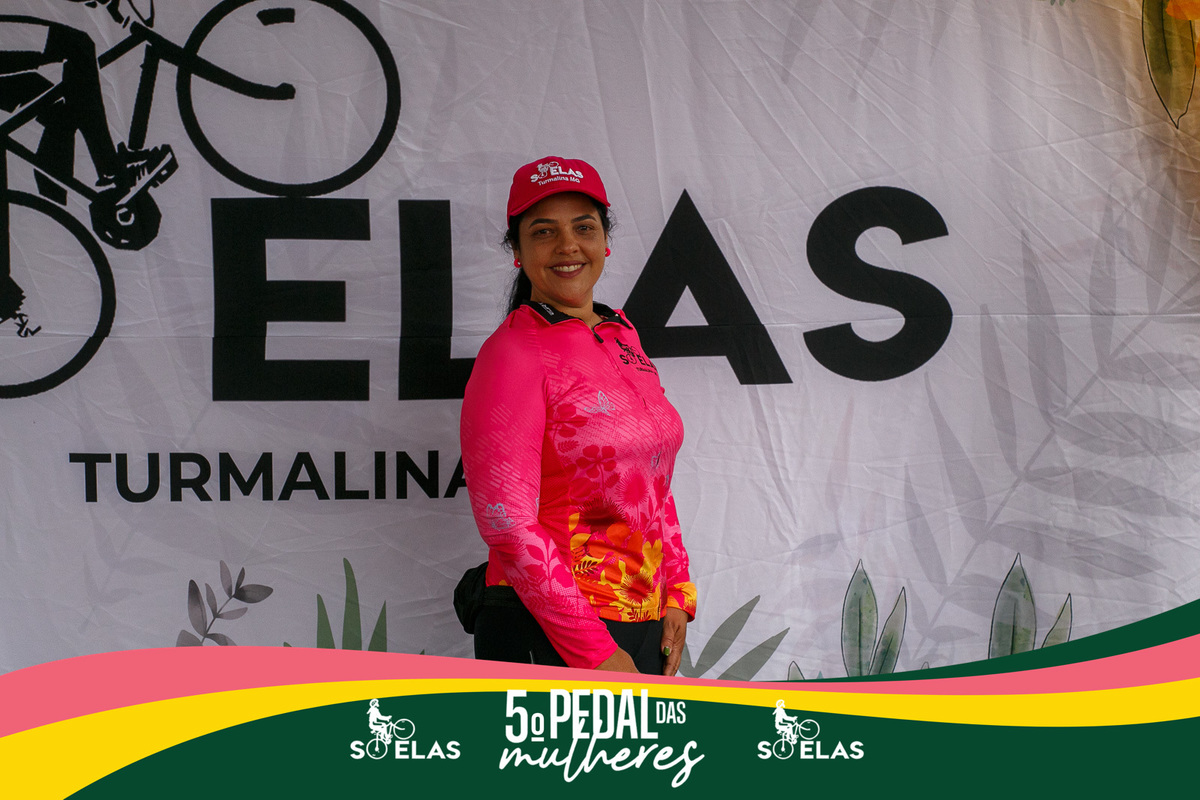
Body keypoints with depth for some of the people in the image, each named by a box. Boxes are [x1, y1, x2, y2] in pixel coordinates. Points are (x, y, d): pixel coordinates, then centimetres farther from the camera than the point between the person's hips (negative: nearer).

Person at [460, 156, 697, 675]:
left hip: (645, 628, 7)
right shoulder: (513, 353, -12)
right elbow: (507, 523, -18)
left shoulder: (622, 338, 11)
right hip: (546, 637, -7)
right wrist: (595, 649, -19)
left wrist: (676, 595, 6)